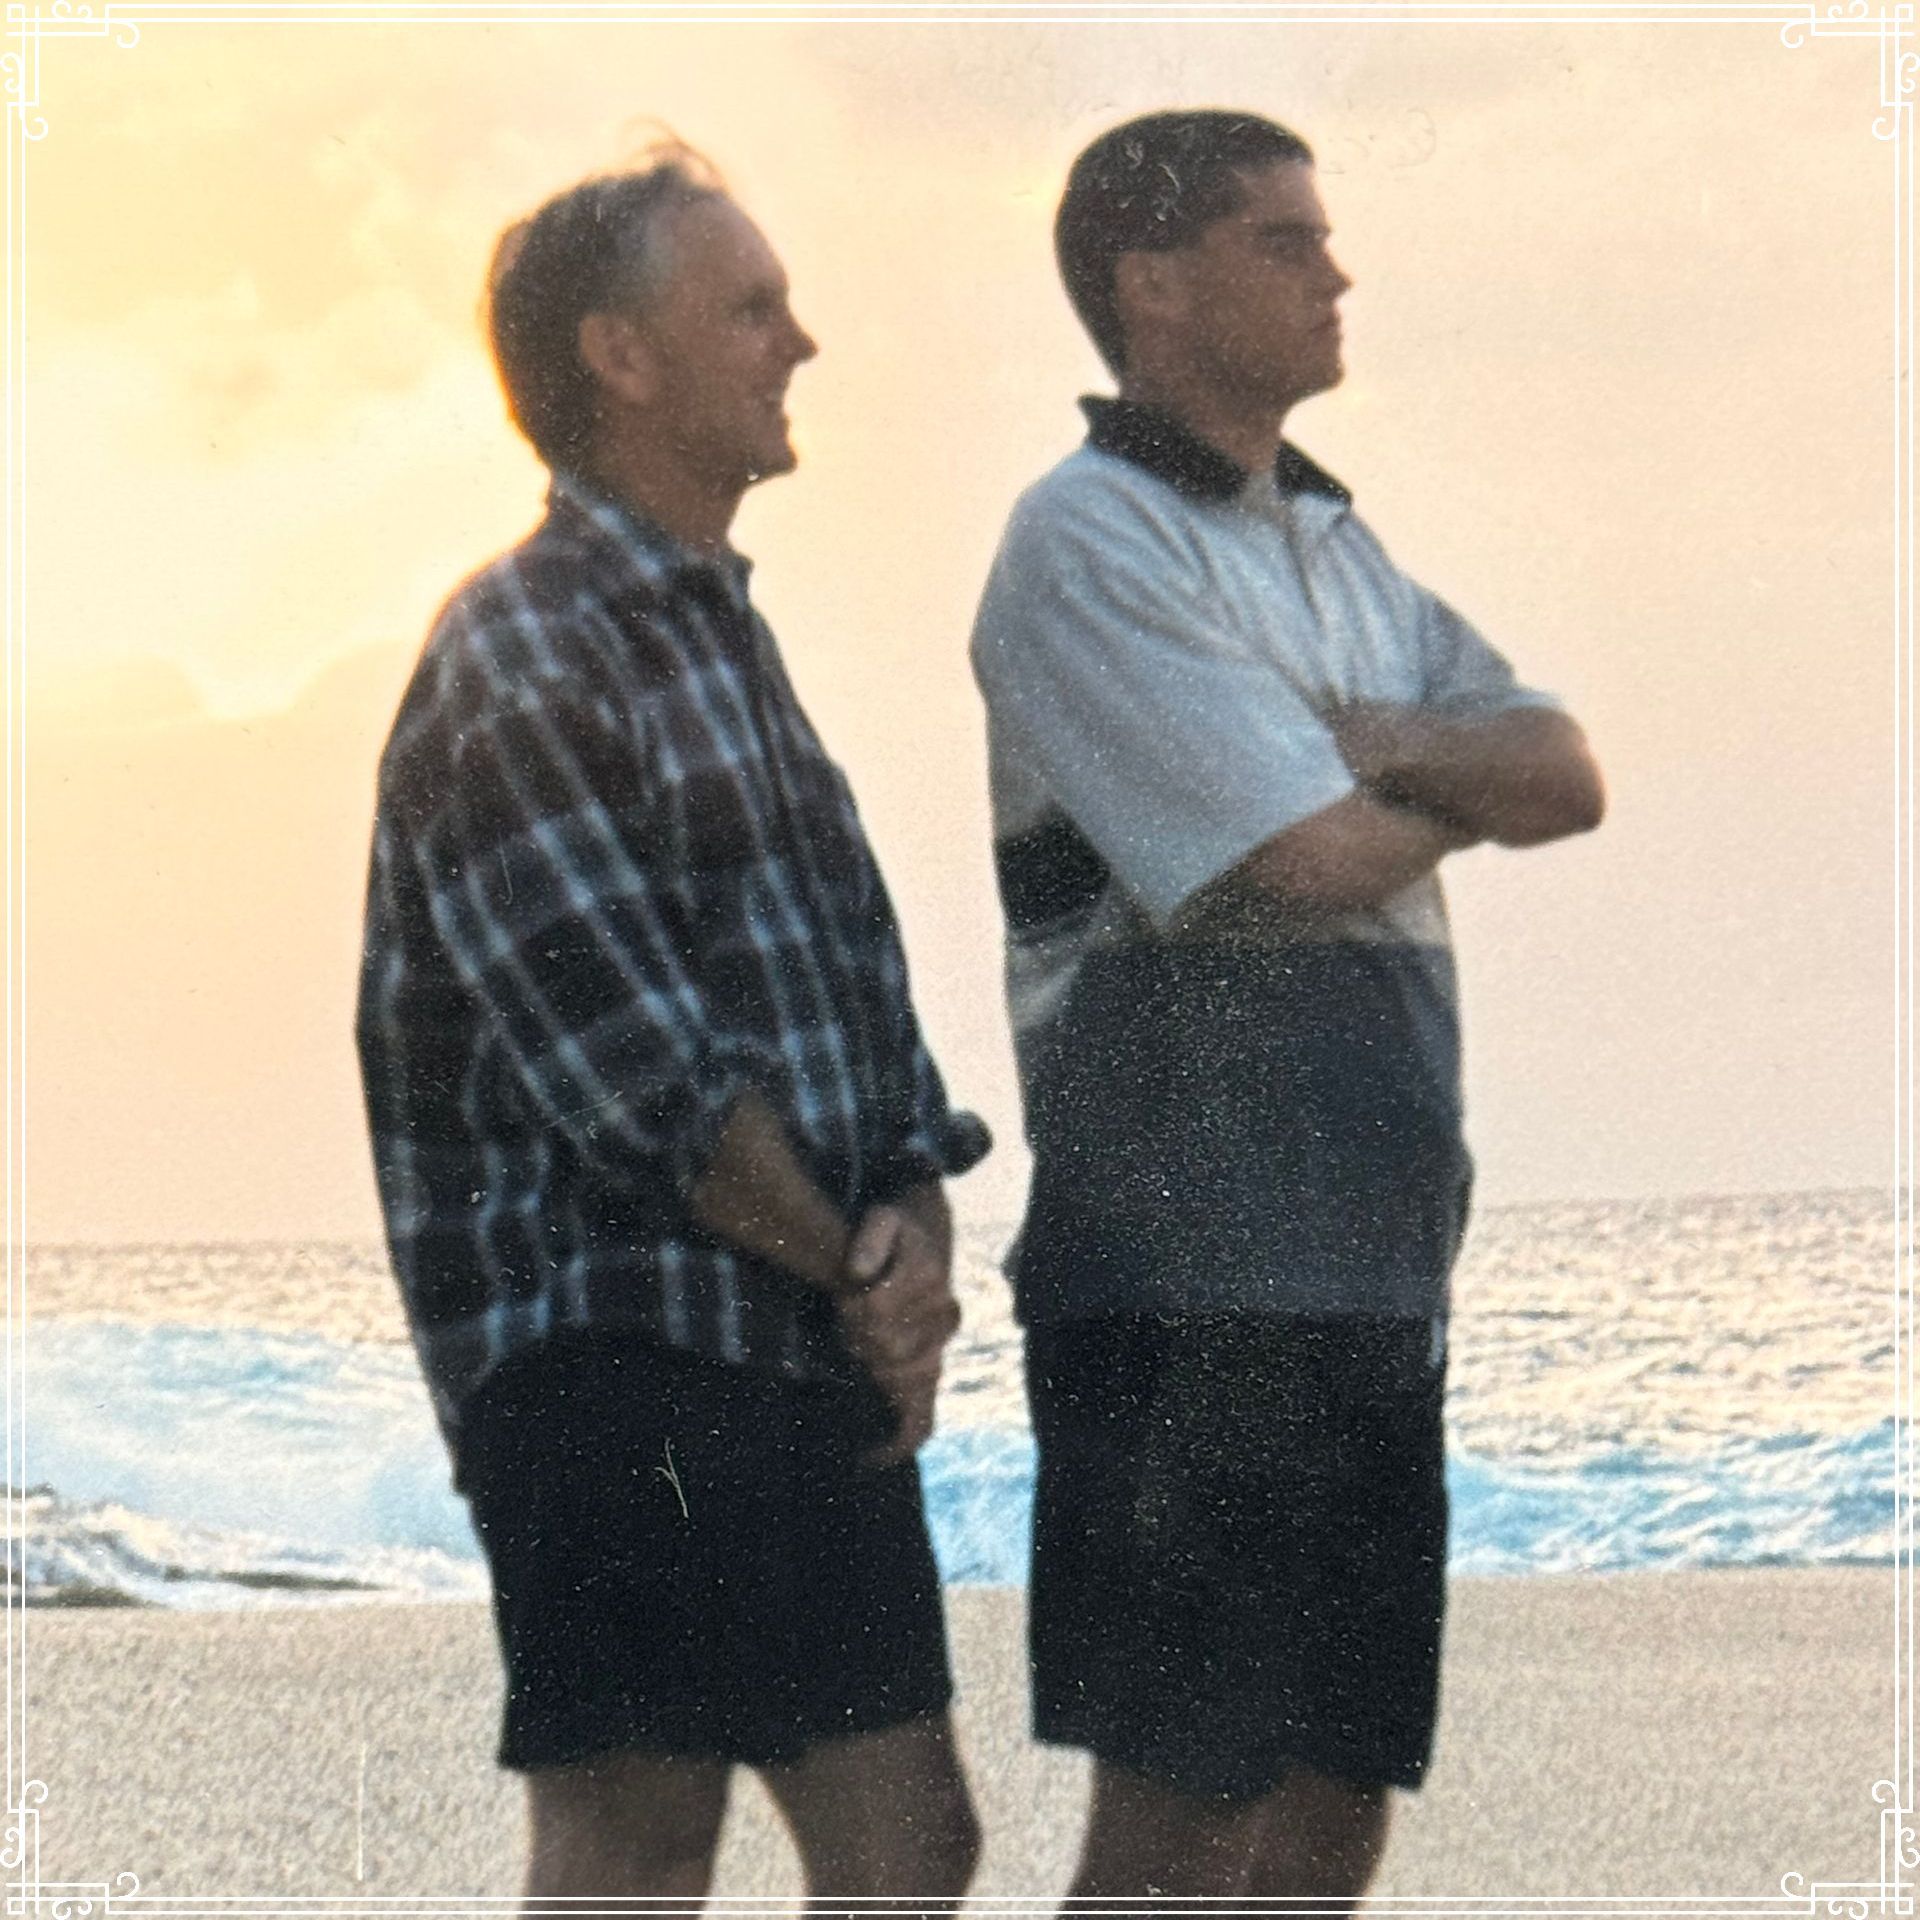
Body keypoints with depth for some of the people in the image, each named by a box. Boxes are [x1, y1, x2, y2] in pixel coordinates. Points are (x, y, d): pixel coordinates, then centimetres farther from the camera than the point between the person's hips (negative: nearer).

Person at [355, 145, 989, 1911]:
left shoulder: (727, 641, 20)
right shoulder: (519, 666, -10)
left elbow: (863, 986, 17)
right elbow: (628, 1066, -16)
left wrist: (915, 1222, -2)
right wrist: (857, 1271, -9)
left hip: (816, 1366, 9)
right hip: (614, 1350, -9)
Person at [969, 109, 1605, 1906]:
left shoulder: (1330, 547, 19)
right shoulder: (1091, 542, -7)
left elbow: (1565, 776, 7)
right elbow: (1306, 858, -16)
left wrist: (1354, 742, -9)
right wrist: (1461, 790, 5)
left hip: (1372, 1274, 8)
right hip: (1191, 1271, -8)